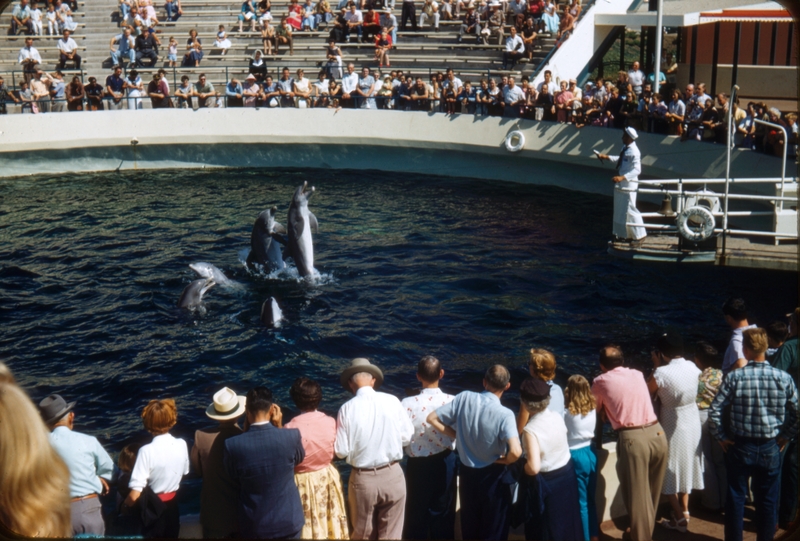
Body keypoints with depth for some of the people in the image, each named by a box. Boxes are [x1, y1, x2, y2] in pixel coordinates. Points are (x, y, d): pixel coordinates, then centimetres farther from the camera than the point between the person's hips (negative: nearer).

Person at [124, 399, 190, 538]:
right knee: (171, 536, 20)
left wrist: (125, 503, -5)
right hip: (173, 505, 4)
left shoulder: (147, 451, -25)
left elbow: (134, 495, -24)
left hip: (153, 507, -4)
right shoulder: (181, 445, -12)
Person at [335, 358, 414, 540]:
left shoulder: (348, 408, -12)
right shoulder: (392, 401, -8)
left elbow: (342, 451, -11)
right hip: (392, 475, 1)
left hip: (363, 478, -1)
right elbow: (406, 437, -2)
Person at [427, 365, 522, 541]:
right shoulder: (504, 414, -24)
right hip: (493, 477, -4)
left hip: (467, 473, 4)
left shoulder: (464, 398, -14)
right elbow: (515, 451, -36)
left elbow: (432, 418, -8)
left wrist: (458, 435, -1)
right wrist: (503, 460, -14)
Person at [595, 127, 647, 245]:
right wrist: (606, 157, 19)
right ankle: (625, 234, 30)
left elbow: (637, 169, -27)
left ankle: (639, 236, 6)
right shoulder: (625, 148, 6)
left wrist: (622, 177, -35)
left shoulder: (634, 152, -22)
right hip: (621, 184, 10)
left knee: (629, 211, -5)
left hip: (629, 185, -10)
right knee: (620, 210, 17)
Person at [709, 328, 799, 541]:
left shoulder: (734, 377, -14)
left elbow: (715, 410, -14)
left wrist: (721, 436, -2)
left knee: (736, 497, 12)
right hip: (771, 449, 1)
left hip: (740, 446, -1)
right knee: (768, 499, 14)